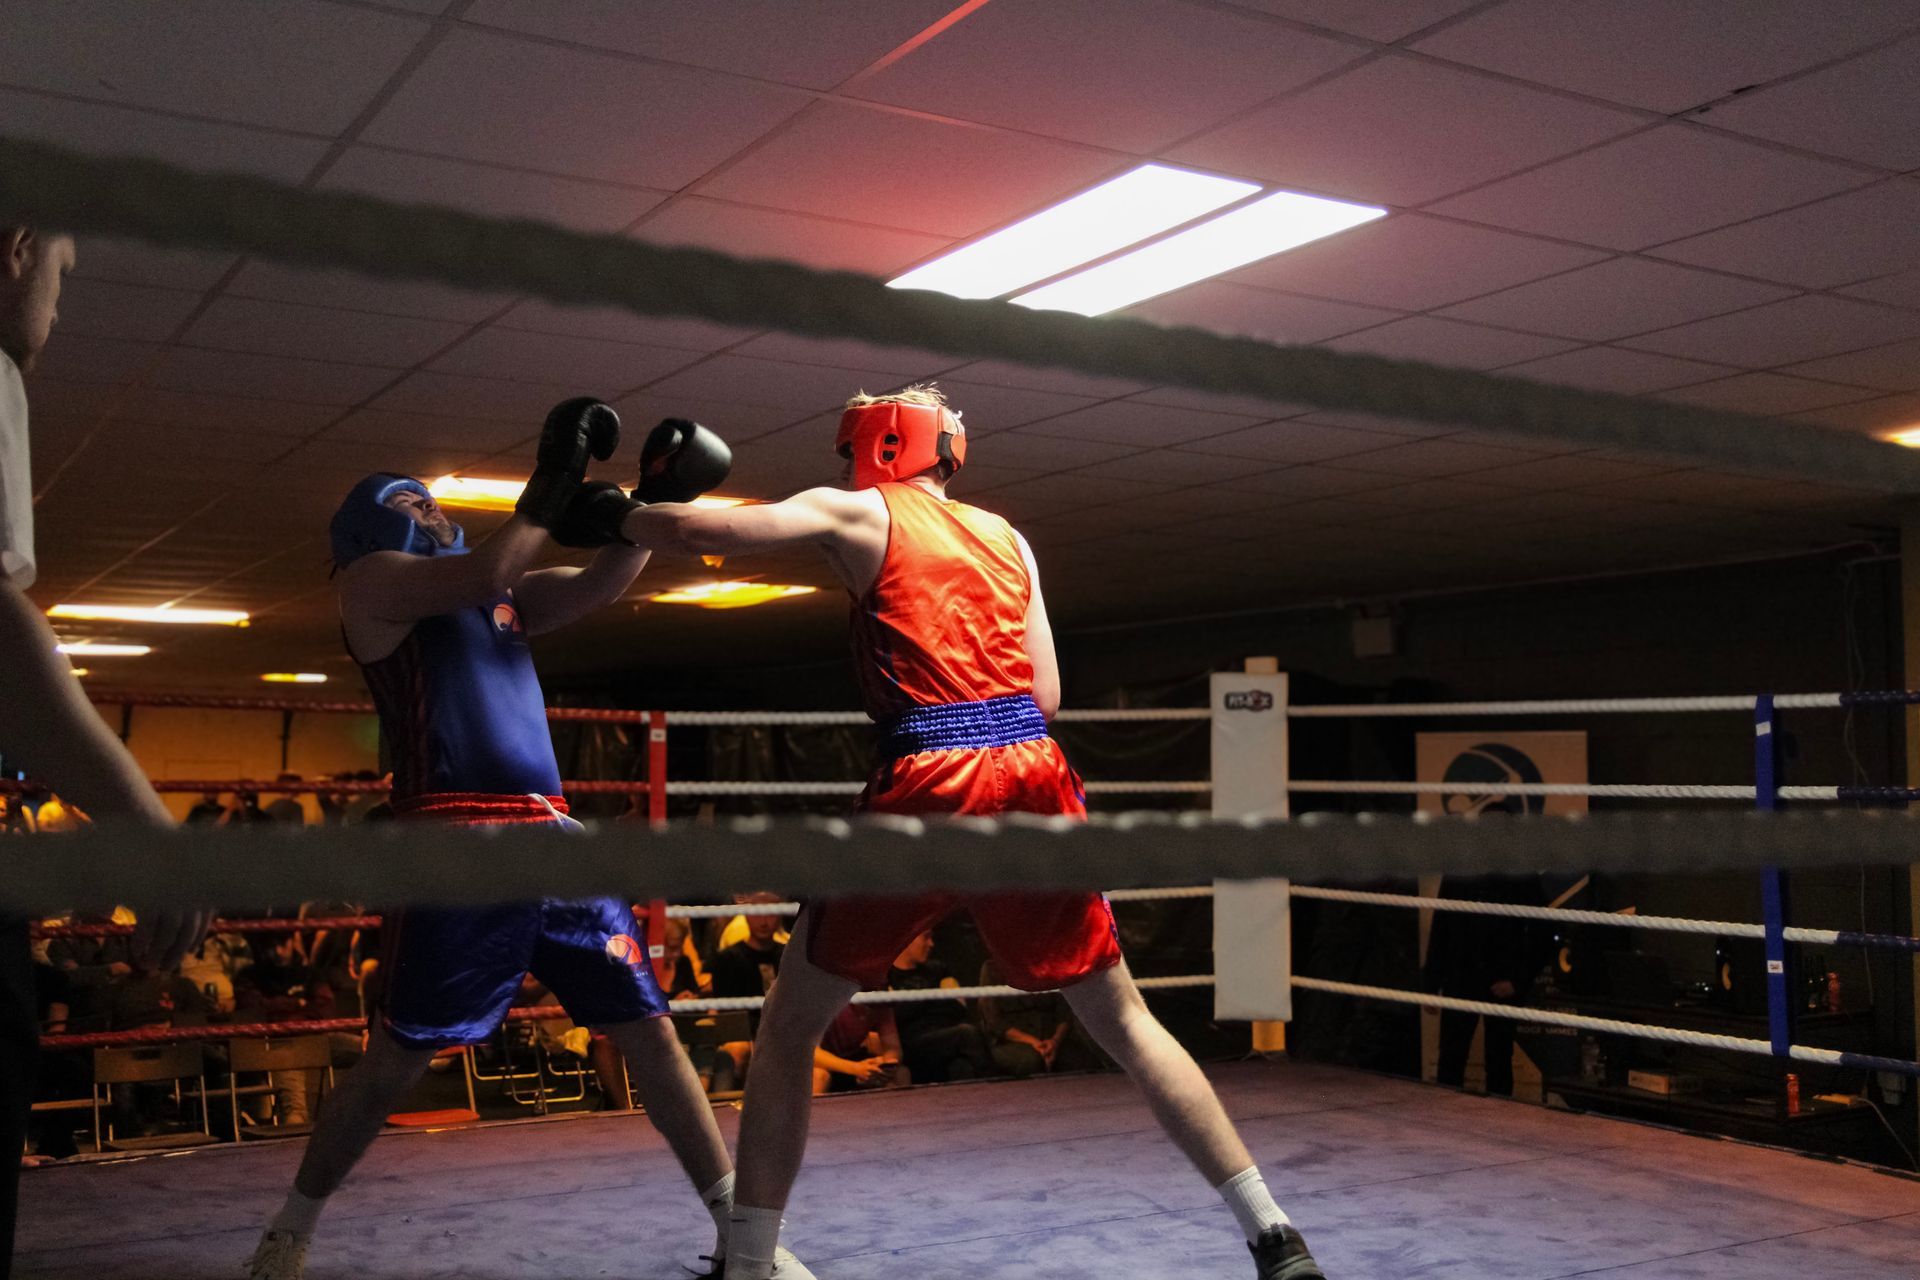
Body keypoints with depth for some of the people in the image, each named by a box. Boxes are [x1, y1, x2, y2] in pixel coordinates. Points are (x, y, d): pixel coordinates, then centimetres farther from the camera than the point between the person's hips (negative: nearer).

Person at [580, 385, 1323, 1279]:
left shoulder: (858, 515, 8)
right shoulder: (1006, 536, 20)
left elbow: (707, 531, -2)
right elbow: (1045, 695, 16)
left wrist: (613, 516, 16)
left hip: (927, 786, -4)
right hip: (1033, 779, 4)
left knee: (791, 1021, 12)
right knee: (1122, 1018, 14)